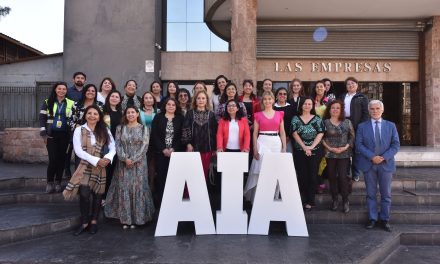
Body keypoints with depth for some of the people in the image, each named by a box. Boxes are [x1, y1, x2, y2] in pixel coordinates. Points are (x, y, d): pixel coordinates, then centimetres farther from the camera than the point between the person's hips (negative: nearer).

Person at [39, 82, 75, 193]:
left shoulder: (71, 103, 5)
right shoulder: (47, 102, 5)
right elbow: (42, 118, 2)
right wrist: (44, 134, -5)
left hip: (64, 135, 1)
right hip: (51, 135, -1)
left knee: (61, 159, 4)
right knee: (53, 159, -7)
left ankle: (58, 182, 16)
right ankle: (50, 182, 8)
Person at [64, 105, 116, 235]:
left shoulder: (105, 131, 5)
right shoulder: (79, 130, -1)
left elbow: (113, 148, 2)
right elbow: (78, 151, -9)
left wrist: (107, 158, -20)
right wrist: (96, 160, -18)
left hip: (100, 167, 2)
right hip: (85, 166, -2)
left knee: (97, 195, 8)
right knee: (84, 194, -12)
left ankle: (94, 221, 25)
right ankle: (84, 222, 8)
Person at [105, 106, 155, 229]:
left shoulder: (144, 128, 4)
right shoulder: (120, 128, 9)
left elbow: (144, 146, -4)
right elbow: (118, 145, 2)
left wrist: (133, 159, -13)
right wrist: (125, 158, -13)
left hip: (139, 163, -1)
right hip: (123, 163, 2)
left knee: (138, 188, 0)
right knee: (124, 189, 1)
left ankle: (137, 218, 8)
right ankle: (125, 219, 8)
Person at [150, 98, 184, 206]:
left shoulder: (180, 118, 6)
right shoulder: (158, 117, 5)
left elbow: (182, 136, 0)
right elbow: (154, 135, -1)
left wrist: (173, 149, -10)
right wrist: (163, 149, -10)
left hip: (176, 152, 0)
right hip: (160, 152, 0)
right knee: (161, 176, 0)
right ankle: (159, 200, 9)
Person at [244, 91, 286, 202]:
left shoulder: (279, 114, 10)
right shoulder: (258, 115, 5)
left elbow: (282, 132, 10)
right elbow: (255, 133, 3)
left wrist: (284, 147, 2)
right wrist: (255, 148, -6)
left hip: (276, 143, 2)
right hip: (262, 142, -2)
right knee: (261, 170, -4)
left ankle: (274, 197, 17)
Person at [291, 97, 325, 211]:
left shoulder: (317, 119, 5)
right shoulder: (295, 119, 5)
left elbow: (320, 134, -2)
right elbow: (294, 133, -3)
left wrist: (311, 147, -13)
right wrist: (304, 147, -12)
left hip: (314, 151, 0)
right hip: (299, 151, 0)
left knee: (312, 176, 1)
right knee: (301, 176, 3)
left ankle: (310, 201, 9)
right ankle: (302, 200, 12)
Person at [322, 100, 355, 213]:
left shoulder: (347, 122, 5)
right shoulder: (325, 122, 2)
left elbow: (352, 137, 5)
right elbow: (321, 138, -1)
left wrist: (346, 147, -9)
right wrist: (330, 148, -11)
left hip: (344, 154, 0)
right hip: (330, 154, 1)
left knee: (343, 177, -6)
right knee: (332, 177, 6)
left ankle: (345, 201, 8)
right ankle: (334, 199, 19)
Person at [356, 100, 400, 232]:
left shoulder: (391, 125, 7)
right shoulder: (362, 126, 4)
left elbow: (396, 145, 1)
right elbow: (359, 145, -3)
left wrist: (384, 157, -13)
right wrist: (372, 157, -15)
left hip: (386, 164, 1)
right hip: (368, 164, 0)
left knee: (386, 194, 7)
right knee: (371, 193, 7)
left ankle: (385, 219, 19)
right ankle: (372, 218, 17)